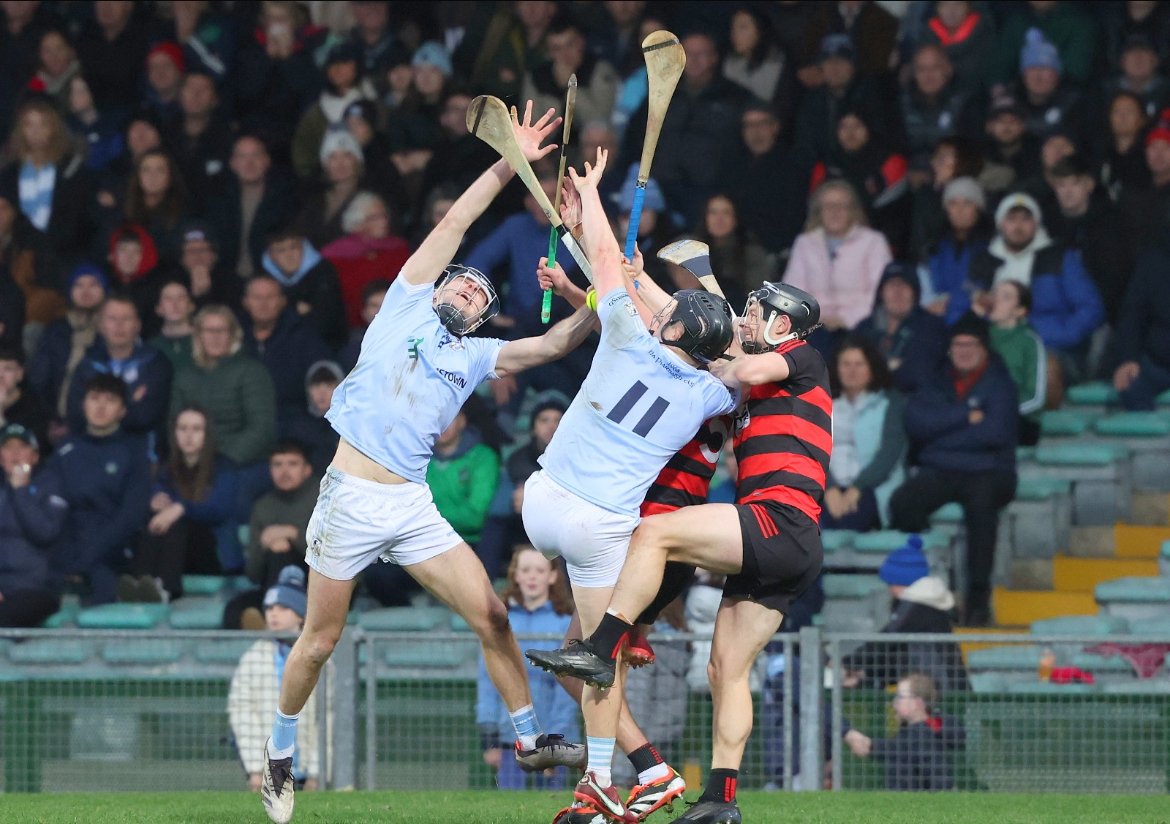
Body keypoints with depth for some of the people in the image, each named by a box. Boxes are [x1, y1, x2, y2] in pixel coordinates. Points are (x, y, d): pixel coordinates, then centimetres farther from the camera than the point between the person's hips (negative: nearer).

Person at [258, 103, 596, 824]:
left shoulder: (475, 357, 16)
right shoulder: (407, 309, 8)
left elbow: (553, 345, 7)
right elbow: (455, 225, 4)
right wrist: (509, 164, -1)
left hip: (414, 507, 4)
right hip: (351, 499, -4)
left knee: (490, 614, -6)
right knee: (321, 640, 2)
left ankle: (530, 739, 5)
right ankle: (280, 756, 20)